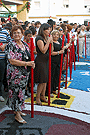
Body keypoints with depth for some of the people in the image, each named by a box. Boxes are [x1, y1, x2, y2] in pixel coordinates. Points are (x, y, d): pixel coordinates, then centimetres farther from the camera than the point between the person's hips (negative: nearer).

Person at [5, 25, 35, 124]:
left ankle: (18, 109, 30)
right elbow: (12, 61, -21)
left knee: (21, 91, 15)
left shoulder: (24, 44, 10)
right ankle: (17, 114, 6)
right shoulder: (10, 45, -13)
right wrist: (27, 63, -24)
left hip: (24, 73, 7)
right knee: (16, 92, -3)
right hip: (15, 74, -7)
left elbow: (28, 57, 20)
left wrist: (31, 63, -2)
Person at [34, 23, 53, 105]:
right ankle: (37, 97, 7)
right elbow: (43, 50, -21)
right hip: (41, 61, -8)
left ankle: (43, 96, 22)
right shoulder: (39, 38, -13)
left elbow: (51, 51, 13)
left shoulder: (47, 38, 13)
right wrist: (48, 41, -17)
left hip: (46, 61, 9)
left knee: (45, 80, 12)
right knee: (42, 81, -6)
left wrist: (51, 42, -1)